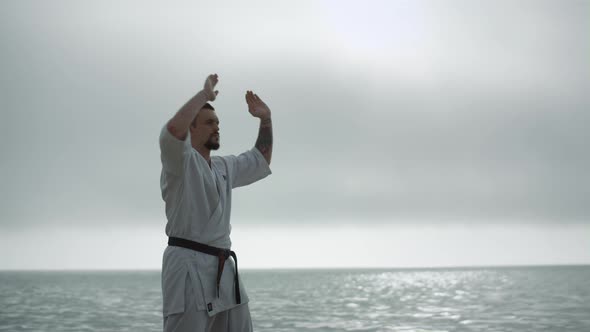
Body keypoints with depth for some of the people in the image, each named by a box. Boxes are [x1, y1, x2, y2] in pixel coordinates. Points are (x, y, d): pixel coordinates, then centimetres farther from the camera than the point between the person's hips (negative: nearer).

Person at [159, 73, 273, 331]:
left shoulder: (224, 167, 20)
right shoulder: (180, 159, -5)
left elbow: (261, 160, 31)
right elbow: (173, 129, -27)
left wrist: (265, 119, 19)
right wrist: (205, 94, -15)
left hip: (222, 267, 9)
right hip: (189, 266, -9)